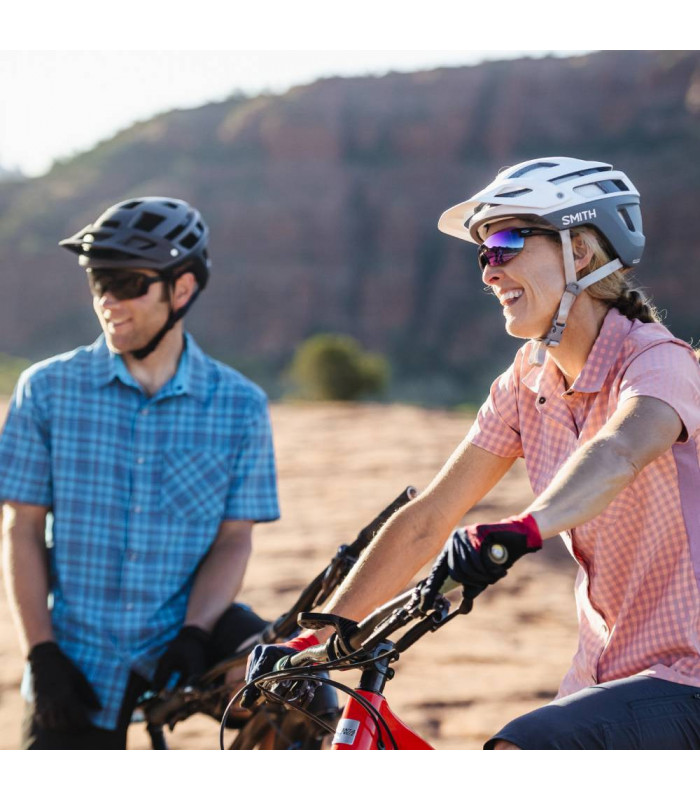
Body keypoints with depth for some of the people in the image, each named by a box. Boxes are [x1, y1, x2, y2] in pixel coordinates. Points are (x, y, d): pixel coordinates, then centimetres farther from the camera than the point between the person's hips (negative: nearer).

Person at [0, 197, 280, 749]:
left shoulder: (239, 406, -1)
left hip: (186, 634, -1)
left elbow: (233, 538, -1)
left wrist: (193, 634, -18)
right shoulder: (48, 389, -1)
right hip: (77, 660, 1)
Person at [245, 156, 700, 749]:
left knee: (515, 762, -27)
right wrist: (313, 639, -2)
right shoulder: (529, 382, 5)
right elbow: (427, 521, 4)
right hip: (608, 673, 8)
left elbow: (619, 453, -40)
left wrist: (522, 529, -59)